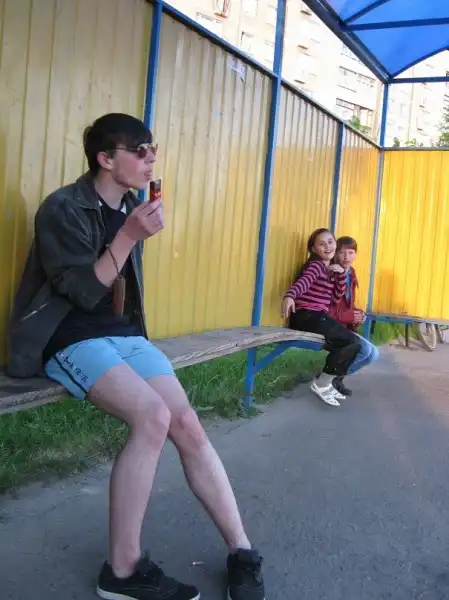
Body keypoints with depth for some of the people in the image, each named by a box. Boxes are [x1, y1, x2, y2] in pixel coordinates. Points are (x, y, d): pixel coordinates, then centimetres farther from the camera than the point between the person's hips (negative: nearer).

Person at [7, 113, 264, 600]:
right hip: (72, 340, -7)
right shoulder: (63, 208, -8)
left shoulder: (130, 207, 14)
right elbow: (84, 292, -18)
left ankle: (241, 552, -4)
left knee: (188, 427, -12)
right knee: (153, 415, -30)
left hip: (125, 336, 7)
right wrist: (129, 237, -20)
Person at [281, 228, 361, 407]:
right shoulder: (316, 265, -7)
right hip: (307, 316, -9)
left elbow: (337, 297, 13)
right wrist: (289, 296, -50)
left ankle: (328, 382, 15)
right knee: (353, 342, -13)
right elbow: (303, 282, -29)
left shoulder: (331, 269, 20)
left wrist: (342, 274, -1)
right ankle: (321, 384, -5)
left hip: (318, 317, 9)